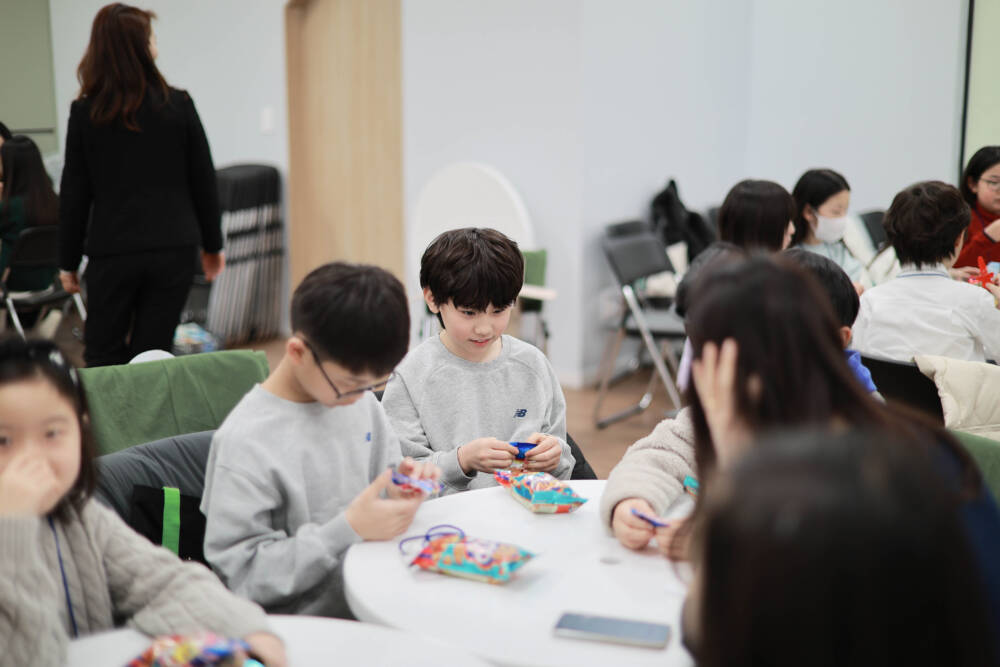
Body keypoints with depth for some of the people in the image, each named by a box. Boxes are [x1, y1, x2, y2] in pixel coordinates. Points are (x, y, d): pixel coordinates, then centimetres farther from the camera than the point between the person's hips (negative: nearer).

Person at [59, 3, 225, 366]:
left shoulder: (85, 113, -2)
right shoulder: (178, 105, -1)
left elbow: (74, 194, 1)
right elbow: (204, 181, 4)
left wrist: (68, 261, 10)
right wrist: (212, 245, 15)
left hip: (112, 252, -1)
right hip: (173, 251, 1)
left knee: (103, 357, 10)